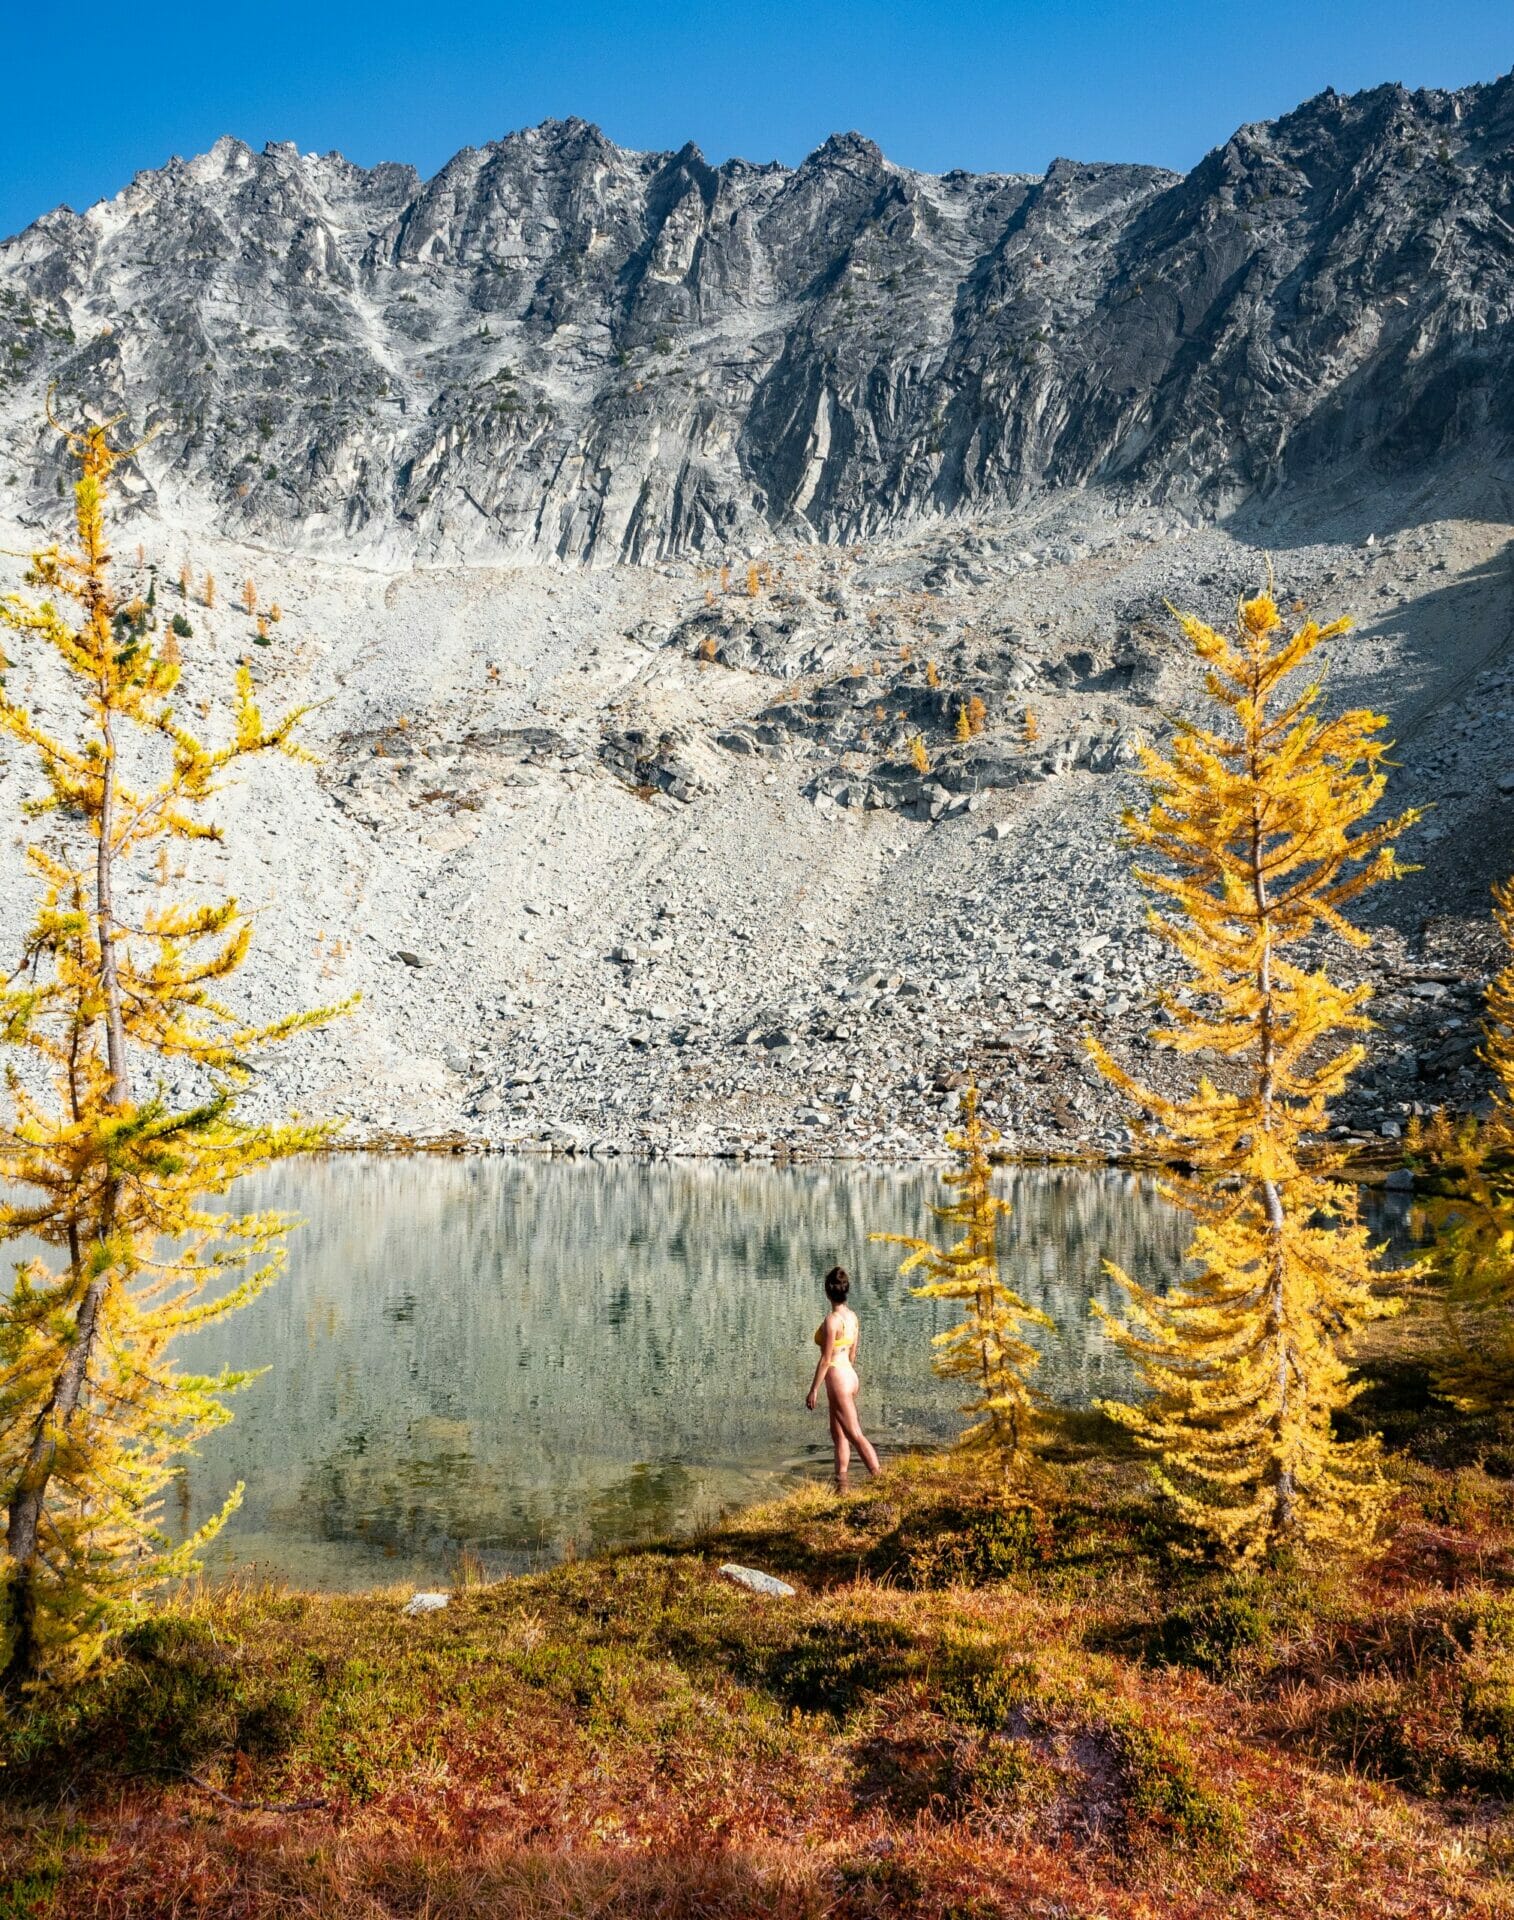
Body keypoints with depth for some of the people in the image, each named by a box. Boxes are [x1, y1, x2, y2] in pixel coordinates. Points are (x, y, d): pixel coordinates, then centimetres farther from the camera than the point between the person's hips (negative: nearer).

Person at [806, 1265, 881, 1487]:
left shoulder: (832, 1320, -19)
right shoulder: (852, 1316, 5)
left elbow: (825, 1359, -18)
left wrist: (813, 1390, -12)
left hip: (836, 1378, -9)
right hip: (850, 1376, 9)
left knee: (855, 1435, -5)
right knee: (838, 1433, 16)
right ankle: (841, 1486, 21)